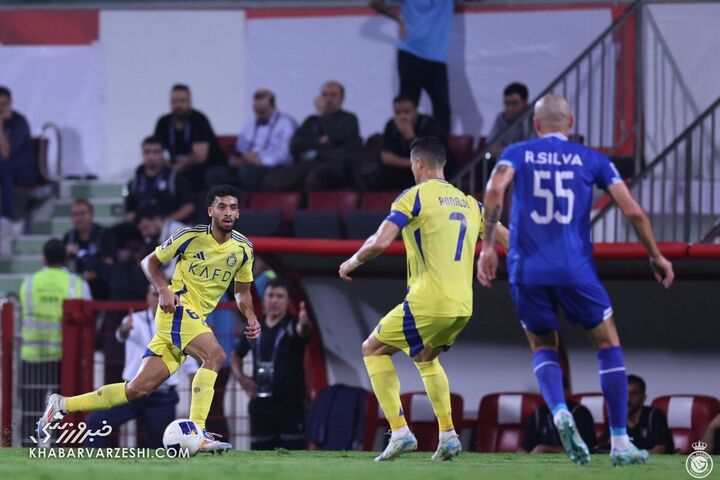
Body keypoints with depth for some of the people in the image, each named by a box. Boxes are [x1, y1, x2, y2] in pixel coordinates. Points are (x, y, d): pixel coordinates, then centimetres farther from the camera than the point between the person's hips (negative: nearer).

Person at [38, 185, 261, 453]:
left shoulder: (243, 249, 7)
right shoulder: (191, 236, -7)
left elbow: (242, 291, 20)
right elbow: (150, 262, 5)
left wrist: (251, 316, 0)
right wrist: (163, 290, -12)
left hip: (196, 319, 6)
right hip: (177, 308, -6)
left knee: (138, 389, 2)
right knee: (215, 355, -31)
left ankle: (62, 405, 11)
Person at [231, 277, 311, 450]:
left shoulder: (293, 326, -5)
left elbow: (302, 332, -31)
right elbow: (236, 355, 22)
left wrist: (304, 325, -55)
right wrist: (241, 377, 4)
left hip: (290, 404, -4)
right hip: (260, 404, 4)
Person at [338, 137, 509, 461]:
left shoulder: (414, 197, -5)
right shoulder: (469, 203, 14)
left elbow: (380, 242, -14)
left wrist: (352, 262, 3)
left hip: (428, 302, -7)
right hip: (463, 307, 7)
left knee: (373, 350, 13)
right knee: (426, 358, 32)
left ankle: (400, 431, 0)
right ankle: (447, 435, 18)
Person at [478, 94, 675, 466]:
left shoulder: (518, 153, 9)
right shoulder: (591, 160, 9)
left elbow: (495, 190, -12)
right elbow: (633, 212, 3)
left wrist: (488, 246, -9)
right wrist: (656, 256, 15)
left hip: (527, 270, 1)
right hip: (575, 269, -1)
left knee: (543, 348, 20)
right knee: (608, 344, 15)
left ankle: (560, 413, -11)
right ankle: (620, 443, 8)